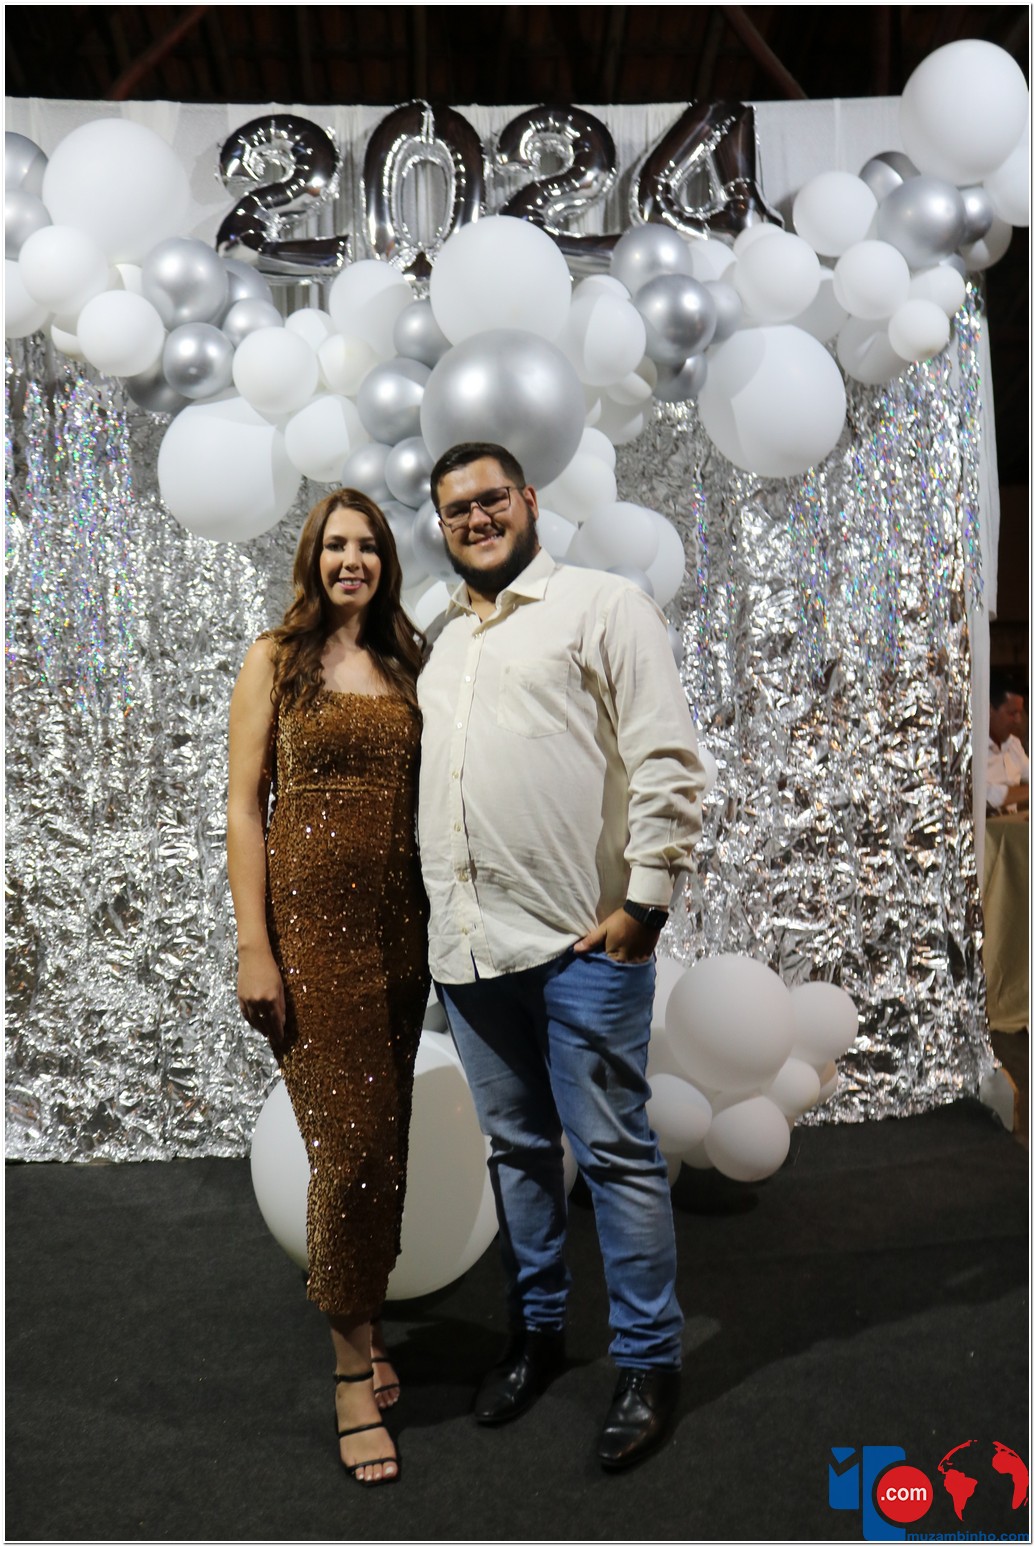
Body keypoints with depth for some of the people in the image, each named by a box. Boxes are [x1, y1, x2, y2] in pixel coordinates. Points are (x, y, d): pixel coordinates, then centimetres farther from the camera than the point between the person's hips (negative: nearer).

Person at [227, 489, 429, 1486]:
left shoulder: (406, 664, 13)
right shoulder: (276, 660, 1)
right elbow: (245, 804, -3)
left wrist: (442, 925, 8)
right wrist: (254, 946, -10)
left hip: (398, 921, 4)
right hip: (311, 918, -4)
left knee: (388, 1139, 10)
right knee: (348, 1141, -3)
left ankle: (365, 1319, 31)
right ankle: (354, 1371, 14)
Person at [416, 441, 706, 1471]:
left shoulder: (603, 605, -2)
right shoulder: (440, 638, 17)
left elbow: (667, 760, -8)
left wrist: (643, 898, -14)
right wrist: (436, 911, 16)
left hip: (581, 938, -6)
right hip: (466, 942, 6)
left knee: (614, 1152, 3)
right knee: (515, 1146, 17)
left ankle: (647, 1362, 19)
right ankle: (535, 1334, 33)